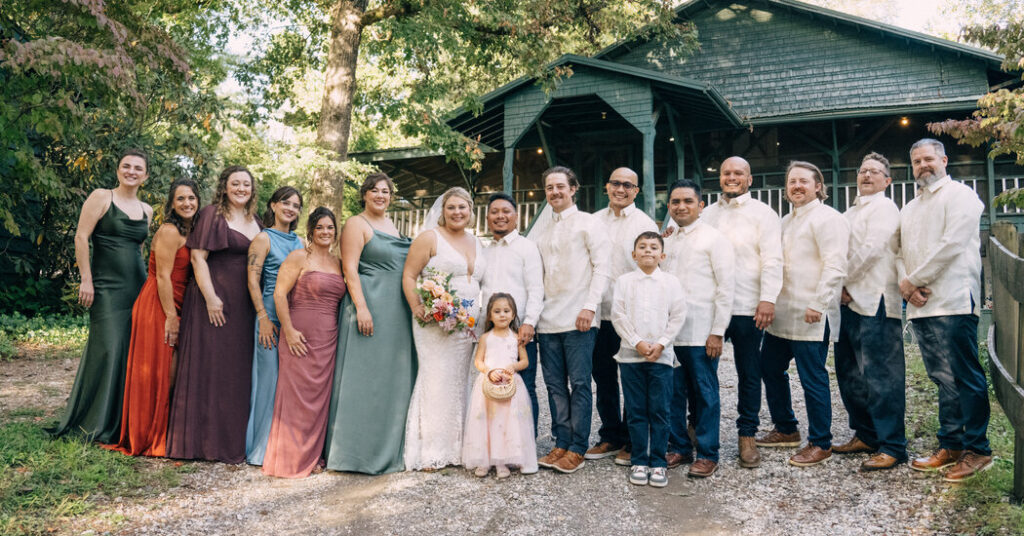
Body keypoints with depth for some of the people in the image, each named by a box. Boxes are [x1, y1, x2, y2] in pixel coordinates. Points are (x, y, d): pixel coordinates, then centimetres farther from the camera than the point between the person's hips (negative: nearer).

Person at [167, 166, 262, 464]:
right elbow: (198, 256, -10)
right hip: (214, 300, -6)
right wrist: (210, 297, -17)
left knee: (239, 369, 9)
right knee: (209, 367, -1)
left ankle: (234, 438, 18)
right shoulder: (213, 214, -3)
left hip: (244, 304, 6)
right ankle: (206, 439, 8)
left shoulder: (254, 221, 15)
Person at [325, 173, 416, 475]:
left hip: (397, 313, 8)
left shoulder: (392, 225, 19)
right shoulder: (356, 224, -3)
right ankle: (359, 450, 4)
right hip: (370, 308, -8)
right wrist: (361, 308, -21)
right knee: (364, 376, -5)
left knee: (395, 377, 10)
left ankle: (388, 447, 20)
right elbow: (350, 269, -12)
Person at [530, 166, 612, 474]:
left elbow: (602, 266, -5)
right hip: (547, 319, 6)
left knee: (579, 383, -3)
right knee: (555, 384, 7)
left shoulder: (588, 223, 2)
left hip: (578, 318, -5)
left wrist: (590, 306, -14)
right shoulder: (540, 232, 18)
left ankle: (577, 448, 3)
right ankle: (561, 443, 14)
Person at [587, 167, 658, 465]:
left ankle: (631, 441, 17)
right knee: (603, 377, 11)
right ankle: (610, 437, 25)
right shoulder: (593, 221, 10)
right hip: (599, 312, 4)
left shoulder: (644, 223, -1)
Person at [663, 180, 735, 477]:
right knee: (674, 392, 9)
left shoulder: (714, 239, -3)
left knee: (705, 393, 2)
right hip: (670, 332, 5)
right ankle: (679, 447, 22)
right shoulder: (667, 243, 14)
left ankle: (707, 454, 12)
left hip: (700, 333, -5)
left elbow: (726, 288, -6)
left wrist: (717, 332, -11)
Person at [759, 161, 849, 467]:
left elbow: (835, 267, -16)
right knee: (770, 368, 15)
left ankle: (820, 444, 10)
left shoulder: (827, 218, -8)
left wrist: (818, 305, -21)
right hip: (782, 313, 9)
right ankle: (786, 430, 31)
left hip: (810, 316, -9)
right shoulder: (786, 221, 19)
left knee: (812, 379, -3)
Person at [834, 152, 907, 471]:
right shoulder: (851, 213, 22)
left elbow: (871, 249, -15)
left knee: (881, 375, -8)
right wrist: (841, 288, 4)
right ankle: (865, 435, 25)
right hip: (850, 301, 9)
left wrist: (844, 282, -8)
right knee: (849, 373, 13)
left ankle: (892, 447, -2)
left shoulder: (884, 208, -3)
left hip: (874, 301, -9)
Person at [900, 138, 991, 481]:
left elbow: (952, 244, -13)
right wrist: (906, 285, -3)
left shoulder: (959, 195, -1)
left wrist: (913, 280, -10)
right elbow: (901, 253, 17)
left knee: (963, 377, -4)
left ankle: (976, 449, 4)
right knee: (943, 379, 11)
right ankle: (950, 445, 17)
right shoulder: (910, 209, 23)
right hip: (920, 306, 7)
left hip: (953, 302, -7)